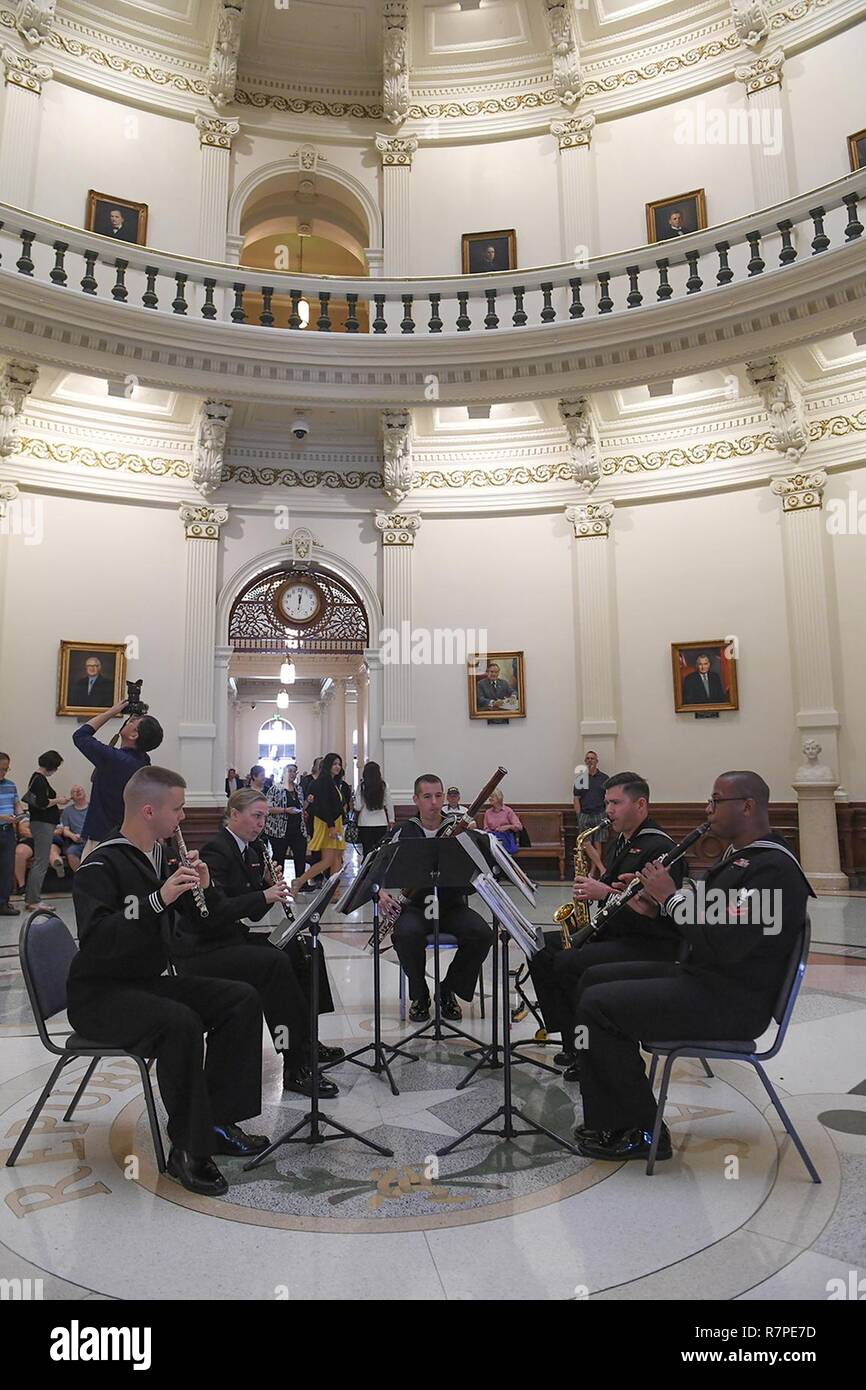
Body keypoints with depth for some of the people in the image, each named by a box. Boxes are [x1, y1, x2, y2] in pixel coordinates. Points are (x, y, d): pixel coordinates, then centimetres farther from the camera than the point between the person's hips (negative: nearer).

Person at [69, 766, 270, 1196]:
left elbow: (209, 920, 11)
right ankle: (188, 1149, -17)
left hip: (149, 981, 8)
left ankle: (217, 1120, 0)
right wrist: (158, 899, -37)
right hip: (99, 994, -8)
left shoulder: (163, 857, 6)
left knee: (241, 999, -8)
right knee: (180, 1023, -33)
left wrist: (203, 888, -10)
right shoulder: (100, 866, -17)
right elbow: (95, 941, -31)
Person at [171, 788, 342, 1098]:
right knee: (275, 963, -30)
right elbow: (211, 912, -29)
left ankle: (306, 1042, 14)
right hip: (202, 950, -10)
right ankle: (295, 1068, -23)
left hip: (232, 937, 10)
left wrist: (272, 886, -4)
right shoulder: (216, 851, -18)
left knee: (304, 952, 3)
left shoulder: (249, 850, 10)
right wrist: (263, 896, -28)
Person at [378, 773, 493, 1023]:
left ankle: (448, 990, 1)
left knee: (482, 934, -25)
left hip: (452, 905, 1)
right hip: (415, 906, -1)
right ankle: (419, 995, -3)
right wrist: (382, 893, -14)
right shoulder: (403, 832, 3)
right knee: (408, 934, -33)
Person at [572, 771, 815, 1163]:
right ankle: (607, 1122, 12)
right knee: (596, 978, 10)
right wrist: (658, 906, 1)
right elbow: (703, 920, 19)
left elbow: (724, 945, -28)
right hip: (700, 974, 11)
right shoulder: (739, 855, 14)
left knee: (597, 1005, -18)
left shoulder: (773, 868, -20)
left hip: (732, 1002, -11)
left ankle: (644, 1131, -2)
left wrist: (671, 897, -17)